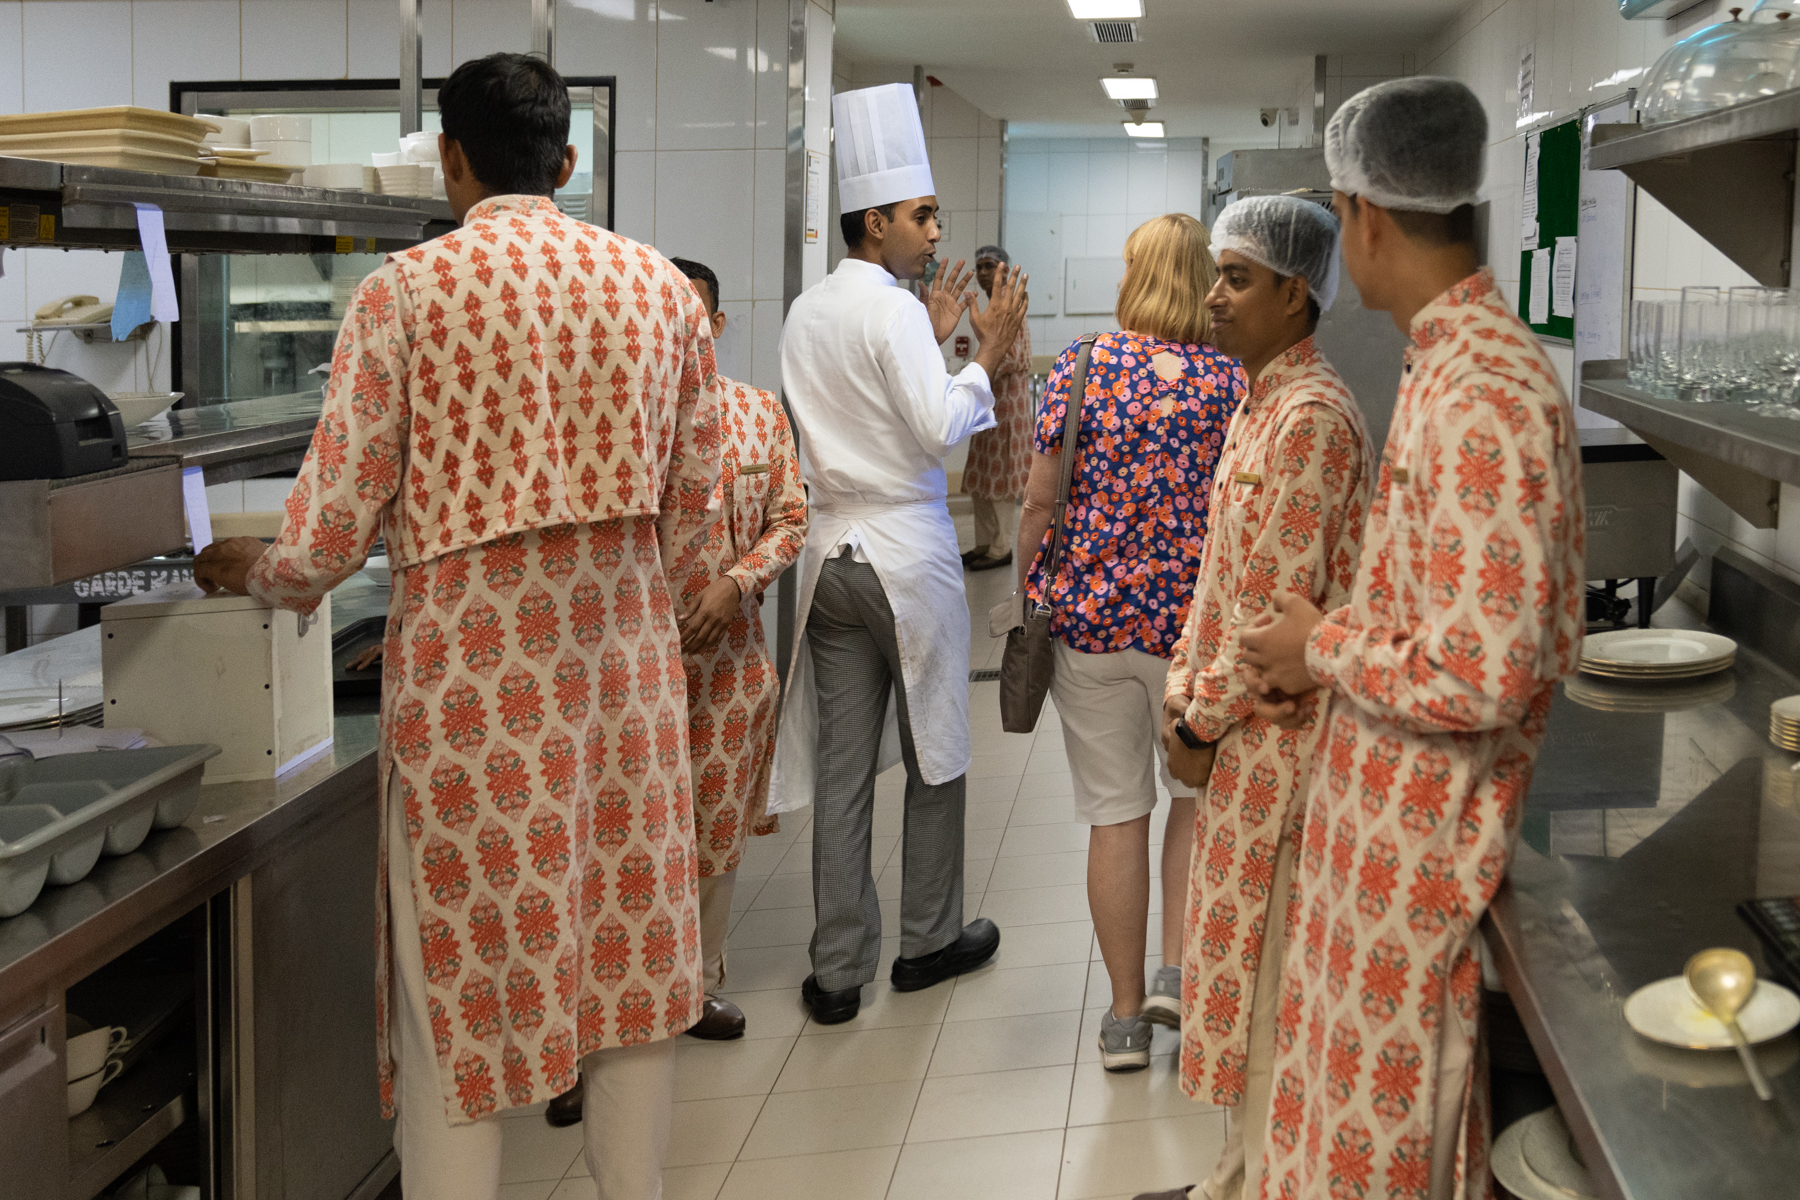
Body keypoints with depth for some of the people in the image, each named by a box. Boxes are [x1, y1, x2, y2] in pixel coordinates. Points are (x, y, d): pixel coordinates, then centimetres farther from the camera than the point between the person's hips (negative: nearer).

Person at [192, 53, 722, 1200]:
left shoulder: (408, 288, -7)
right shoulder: (664, 287, 5)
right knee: (630, 959, 14)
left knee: (461, 983, 5)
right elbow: (692, 514, 11)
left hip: (474, 666, -4)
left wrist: (258, 572, 15)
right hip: (627, 656, 4)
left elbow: (334, 529, -6)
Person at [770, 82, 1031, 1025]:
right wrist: (988, 353, -7)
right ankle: (929, 939, 21)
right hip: (907, 553, -6)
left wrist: (933, 337, 21)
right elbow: (939, 429, -18)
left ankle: (837, 970, 9)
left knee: (840, 768, 6)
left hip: (831, 551, 6)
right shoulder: (892, 310, -12)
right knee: (933, 752, 10)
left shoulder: (806, 312, 11)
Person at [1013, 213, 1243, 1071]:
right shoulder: (1229, 382, -3)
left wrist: (1024, 598, 8)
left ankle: (1126, 1016, 15)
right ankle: (1176, 970, 9)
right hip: (1193, 614, 0)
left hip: (1087, 613, 1)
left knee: (1115, 813, 7)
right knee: (1197, 790, 21)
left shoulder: (1079, 371, -2)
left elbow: (1040, 500, -3)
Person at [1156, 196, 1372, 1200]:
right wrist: (1186, 695, 9)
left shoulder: (1311, 417, -19)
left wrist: (1203, 724, -13)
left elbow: (1277, 605, -21)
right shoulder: (1262, 401, 13)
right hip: (1246, 729, 10)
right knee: (1244, 956, 18)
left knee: (1265, 964, 1)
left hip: (1279, 732, -10)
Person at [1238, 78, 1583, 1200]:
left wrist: (1322, 647, -15)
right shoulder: (1459, 361, 6)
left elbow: (1480, 678, -29)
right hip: (1391, 806, 9)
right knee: (1371, 1093, 22)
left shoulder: (1482, 395, -26)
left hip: (1418, 833, -9)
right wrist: (1333, 657, 10)